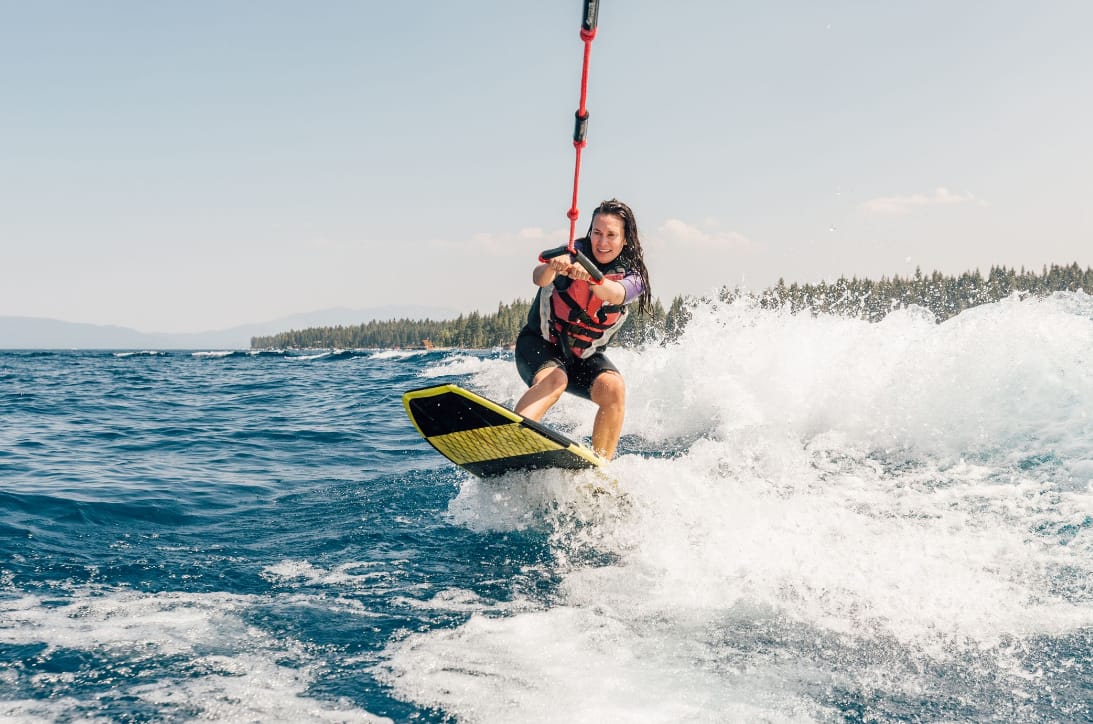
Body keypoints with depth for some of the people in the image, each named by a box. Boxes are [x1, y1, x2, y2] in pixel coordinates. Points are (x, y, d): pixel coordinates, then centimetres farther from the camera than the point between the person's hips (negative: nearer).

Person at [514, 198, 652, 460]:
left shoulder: (633, 273, -8)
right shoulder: (577, 253, -13)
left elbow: (615, 294, -33)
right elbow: (539, 278, -33)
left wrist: (590, 277, -55)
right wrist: (551, 268, -58)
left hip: (585, 357, 3)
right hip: (540, 344, -2)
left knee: (614, 388, -25)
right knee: (553, 380, -34)